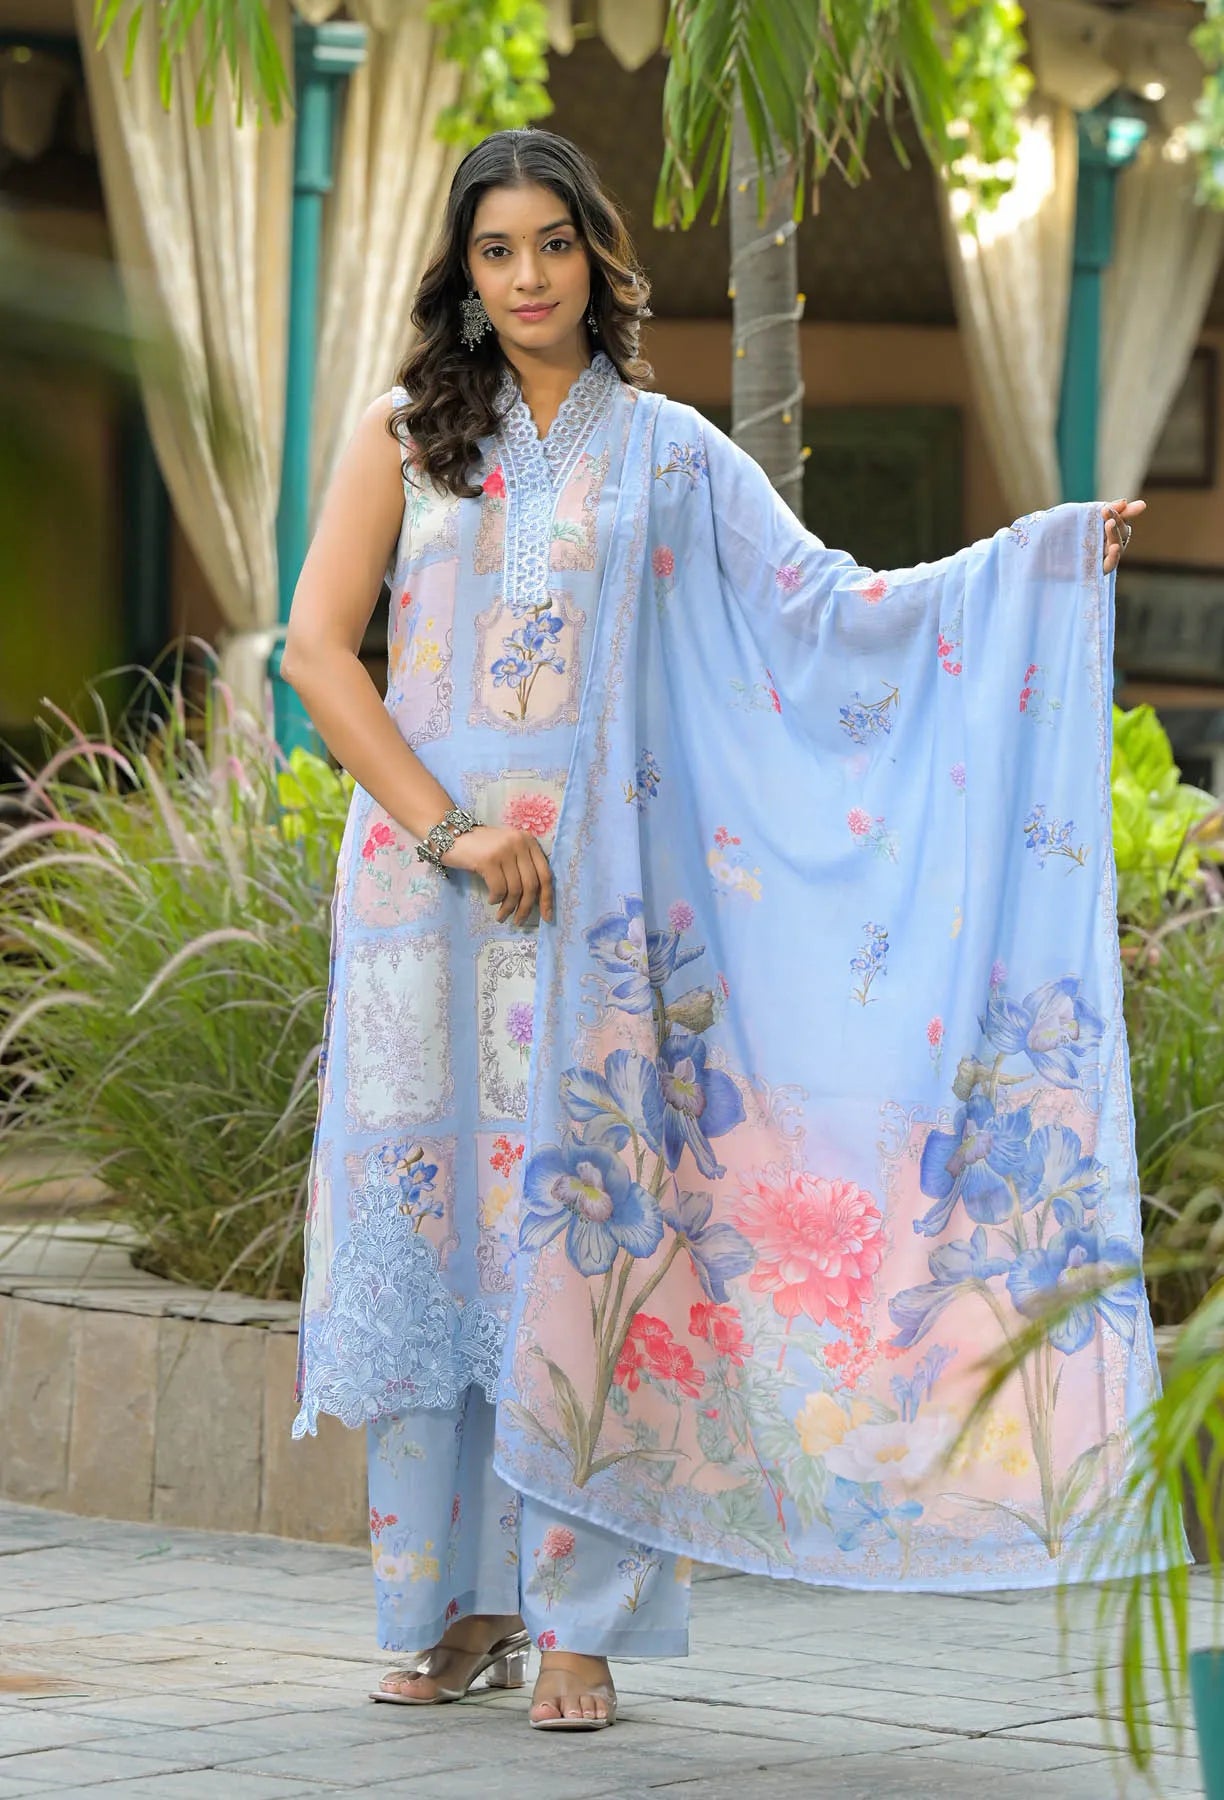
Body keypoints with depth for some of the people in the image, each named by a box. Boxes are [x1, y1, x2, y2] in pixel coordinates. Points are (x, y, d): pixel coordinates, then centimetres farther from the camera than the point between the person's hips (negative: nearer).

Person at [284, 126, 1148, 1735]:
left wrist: (1045, 553, -10)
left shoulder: (666, 453, 7)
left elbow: (825, 605, 0)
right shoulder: (407, 437, 9)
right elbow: (318, 648, 2)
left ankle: (577, 1623, -4)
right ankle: (457, 1603, 9)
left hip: (587, 894, -1)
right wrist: (449, 831, -8)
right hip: (421, 890, 1)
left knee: (575, 1222, -7)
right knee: (429, 1220, 0)